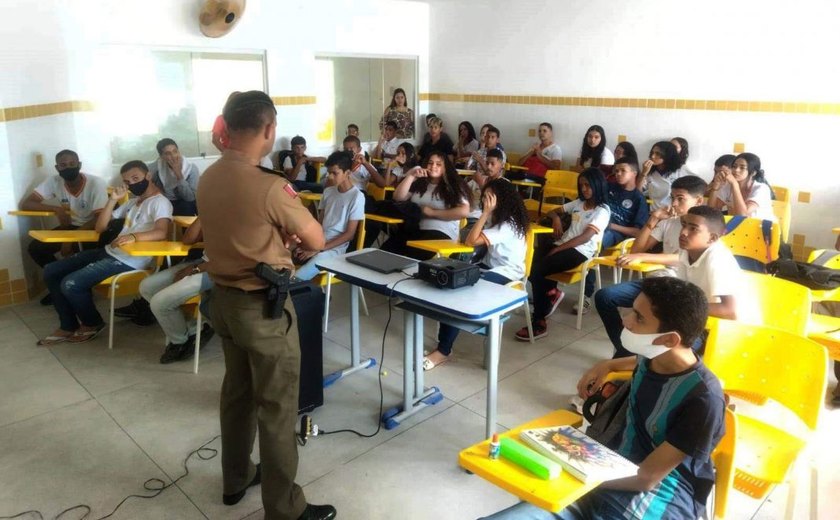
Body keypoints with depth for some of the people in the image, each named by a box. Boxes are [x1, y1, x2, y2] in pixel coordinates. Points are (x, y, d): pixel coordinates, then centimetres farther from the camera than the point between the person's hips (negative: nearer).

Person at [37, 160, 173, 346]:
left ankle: (93, 324, 6)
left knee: (70, 284, -21)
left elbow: (162, 232, -27)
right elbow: (100, 227, 15)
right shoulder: (132, 202, 20)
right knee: (51, 272, 6)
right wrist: (113, 200, 3)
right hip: (110, 252, 10)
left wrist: (134, 236, -43)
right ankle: (69, 327, 10)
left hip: (129, 261, -10)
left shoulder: (160, 202, -8)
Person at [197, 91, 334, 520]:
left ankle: (235, 479, 41)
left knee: (237, 392, 23)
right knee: (277, 408, 5)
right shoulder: (270, 187, -24)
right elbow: (316, 240, -13)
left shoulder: (208, 178, 1)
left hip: (223, 299, 8)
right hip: (262, 308, -8)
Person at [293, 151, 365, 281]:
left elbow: (349, 234, -9)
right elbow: (320, 223, 14)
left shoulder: (357, 196, -7)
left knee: (295, 279, -29)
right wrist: (307, 245, -5)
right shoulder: (328, 192, 12)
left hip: (335, 248, -6)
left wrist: (318, 249, -14)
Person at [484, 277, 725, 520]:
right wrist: (607, 366, 13)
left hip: (658, 500, -6)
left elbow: (646, 479, -16)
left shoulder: (703, 399, -20)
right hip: (612, 477, 6)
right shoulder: (653, 355, 1)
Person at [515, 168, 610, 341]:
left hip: (580, 251, -7)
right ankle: (551, 292, 8)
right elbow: (552, 211, 27)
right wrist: (556, 218, 1)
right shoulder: (578, 203, 18)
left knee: (538, 269, -28)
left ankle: (539, 323, -20)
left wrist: (557, 249, -17)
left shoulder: (602, 211, -3)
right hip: (564, 245, 7)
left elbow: (585, 237, -14)